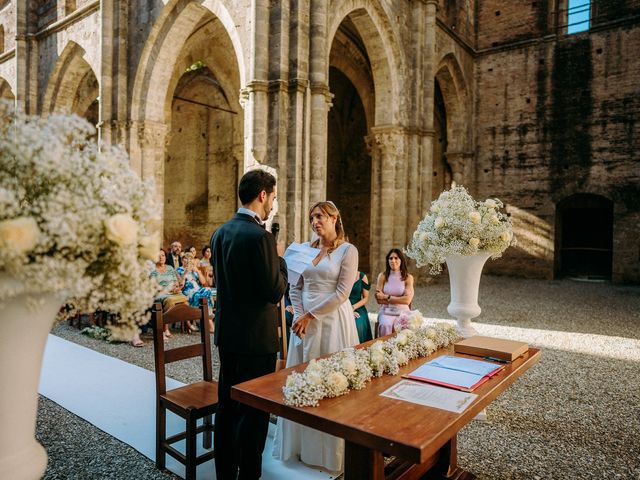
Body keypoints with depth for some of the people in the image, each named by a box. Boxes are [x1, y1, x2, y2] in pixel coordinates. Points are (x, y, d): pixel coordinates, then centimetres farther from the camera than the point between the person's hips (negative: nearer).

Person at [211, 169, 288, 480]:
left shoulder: (221, 233, 6)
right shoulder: (260, 236, -20)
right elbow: (275, 291, -17)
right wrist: (280, 259, -4)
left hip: (226, 332, 9)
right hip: (256, 335, -9)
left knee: (227, 405, 18)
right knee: (254, 410, 6)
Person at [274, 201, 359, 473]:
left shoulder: (347, 250, -6)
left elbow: (342, 293, -12)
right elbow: (296, 288, 11)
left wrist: (310, 315, -12)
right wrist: (299, 316, -5)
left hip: (332, 322, -5)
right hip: (305, 321, 5)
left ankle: (328, 451, 21)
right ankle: (299, 443, 28)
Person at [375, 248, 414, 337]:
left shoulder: (408, 277, 0)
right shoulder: (382, 276, 2)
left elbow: (407, 300, -9)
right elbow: (379, 299, -3)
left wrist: (387, 297, -8)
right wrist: (399, 300, -7)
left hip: (402, 311, 0)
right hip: (386, 311, 0)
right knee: (385, 325, -31)